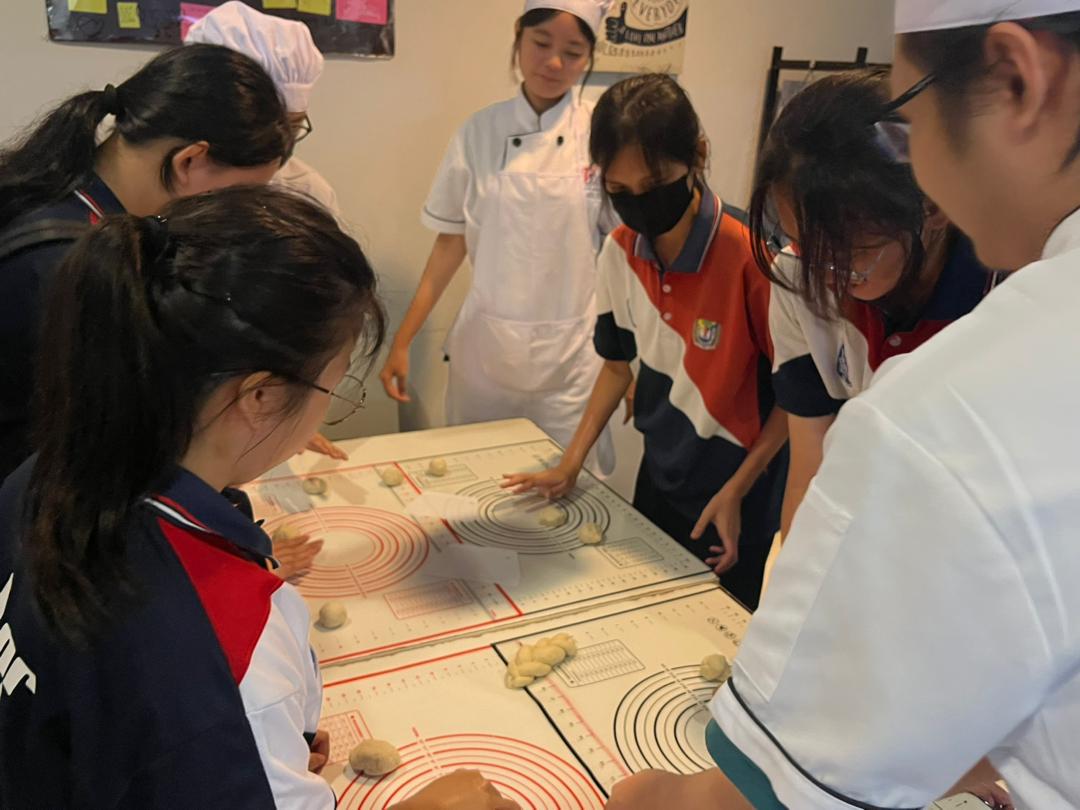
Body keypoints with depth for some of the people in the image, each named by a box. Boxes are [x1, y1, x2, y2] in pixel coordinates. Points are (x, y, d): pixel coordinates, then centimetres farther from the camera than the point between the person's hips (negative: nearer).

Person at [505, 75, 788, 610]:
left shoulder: (751, 257, -25)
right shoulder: (620, 253, -7)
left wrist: (736, 492, -15)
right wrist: (569, 465, 0)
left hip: (735, 491, -5)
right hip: (659, 476, 5)